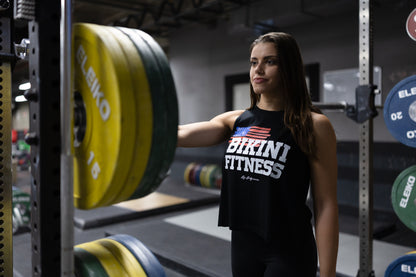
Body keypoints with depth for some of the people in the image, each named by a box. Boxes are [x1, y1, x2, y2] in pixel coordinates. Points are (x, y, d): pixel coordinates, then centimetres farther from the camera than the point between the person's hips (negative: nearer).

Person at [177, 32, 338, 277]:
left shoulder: (313, 125, -11)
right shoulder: (235, 120, 2)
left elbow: (326, 205, -11)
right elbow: (180, 134, -11)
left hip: (290, 250, -4)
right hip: (243, 243, 5)